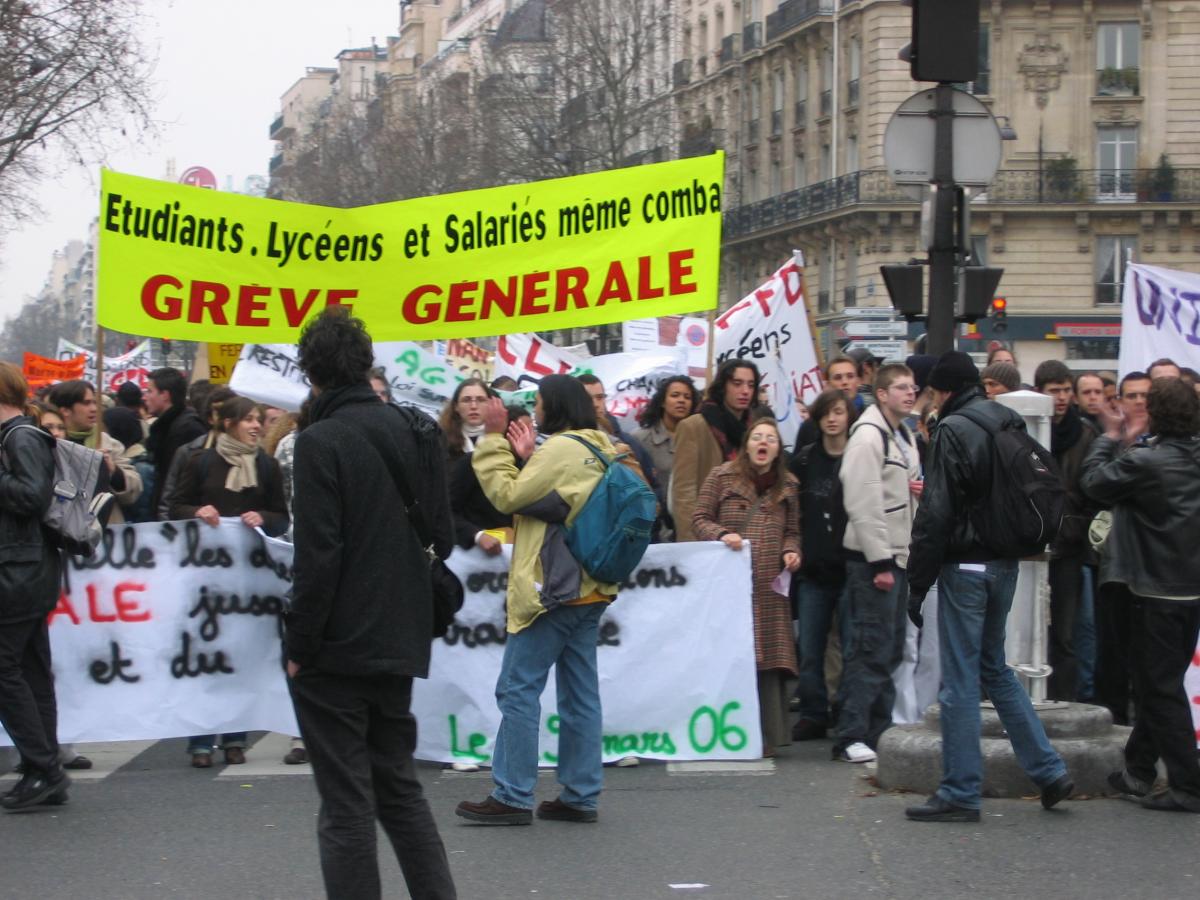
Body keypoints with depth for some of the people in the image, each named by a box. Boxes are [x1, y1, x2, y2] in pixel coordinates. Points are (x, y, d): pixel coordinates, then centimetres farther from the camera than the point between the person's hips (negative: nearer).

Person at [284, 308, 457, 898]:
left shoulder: (322, 441, -15)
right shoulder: (413, 431, 6)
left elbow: (317, 557, -19)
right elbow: (441, 536, 11)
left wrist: (299, 646, -10)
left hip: (336, 650, -7)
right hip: (398, 642, 7)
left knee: (346, 805, 1)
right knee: (400, 788, 18)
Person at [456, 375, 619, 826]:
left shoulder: (561, 449, -14)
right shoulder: (601, 448, 14)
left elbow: (508, 496, -12)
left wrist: (493, 438, -6)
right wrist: (527, 457, 12)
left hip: (553, 589, -9)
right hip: (589, 588, 9)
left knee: (517, 689, -5)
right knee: (580, 694, 9)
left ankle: (512, 796, -4)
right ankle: (581, 796, 11)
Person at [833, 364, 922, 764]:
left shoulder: (905, 437, 16)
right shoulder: (868, 435, -13)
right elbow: (864, 504, -19)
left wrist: (919, 489, 4)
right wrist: (880, 562, -21)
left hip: (897, 554, 9)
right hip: (872, 557, -9)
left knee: (891, 648, 12)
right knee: (871, 649, -9)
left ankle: (879, 730, 19)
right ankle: (851, 738, -6)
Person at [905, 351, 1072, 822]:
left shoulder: (953, 430, -13)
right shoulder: (1010, 423, 10)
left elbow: (935, 513, -16)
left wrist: (917, 583, -11)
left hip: (965, 566, -8)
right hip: (1005, 565, 8)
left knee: (960, 681, -2)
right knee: (994, 668, 20)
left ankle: (960, 794, 3)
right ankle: (1048, 770, 17)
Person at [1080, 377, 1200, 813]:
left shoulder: (1146, 461, -20)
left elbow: (1096, 482, -8)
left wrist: (1110, 439, 5)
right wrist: (1124, 444, 15)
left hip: (1157, 590, -7)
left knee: (1162, 687, -1)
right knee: (1156, 682, 17)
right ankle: (1137, 770, 27)